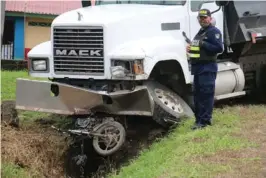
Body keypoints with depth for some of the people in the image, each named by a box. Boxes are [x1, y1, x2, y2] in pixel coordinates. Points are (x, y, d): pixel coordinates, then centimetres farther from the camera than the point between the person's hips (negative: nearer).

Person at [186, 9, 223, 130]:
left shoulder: (214, 31, -8)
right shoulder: (200, 32, 22)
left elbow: (219, 48, -19)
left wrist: (203, 44, -21)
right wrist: (190, 48, 13)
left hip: (208, 68, -10)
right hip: (198, 67, 10)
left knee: (206, 94, -9)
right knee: (197, 94, 12)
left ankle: (205, 120, -8)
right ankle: (199, 118, 19)